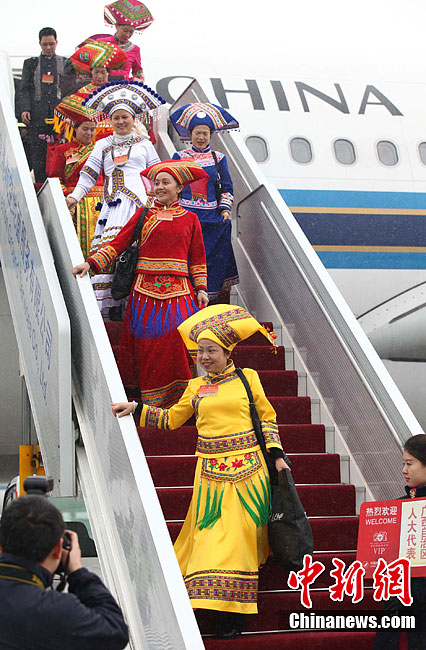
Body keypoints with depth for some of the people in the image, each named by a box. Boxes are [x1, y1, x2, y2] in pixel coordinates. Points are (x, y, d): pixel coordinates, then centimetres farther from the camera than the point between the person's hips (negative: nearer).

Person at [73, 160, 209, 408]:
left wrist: (201, 289, 5)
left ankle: (181, 401, -9)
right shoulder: (144, 214, 12)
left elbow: (197, 259, 15)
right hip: (146, 292, 0)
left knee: (177, 339, -16)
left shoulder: (190, 219, 12)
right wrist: (91, 263, -6)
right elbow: (118, 244, 5)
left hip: (178, 294, 0)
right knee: (148, 343, -6)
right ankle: (153, 404, 0)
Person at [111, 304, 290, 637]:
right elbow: (171, 418, 20)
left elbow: (267, 417, 10)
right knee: (211, 534, -7)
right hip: (211, 472, 2)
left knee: (239, 535, -3)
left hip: (248, 470, -2)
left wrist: (276, 454, 2)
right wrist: (135, 408, 12)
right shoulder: (196, 387, 12)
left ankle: (234, 615, 3)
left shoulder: (248, 378, 6)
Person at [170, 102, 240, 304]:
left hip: (212, 218, 1)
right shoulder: (180, 157, 9)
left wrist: (225, 209, 0)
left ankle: (211, 300, 3)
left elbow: (227, 188, 12)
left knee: (214, 260, -2)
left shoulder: (219, 158, 12)